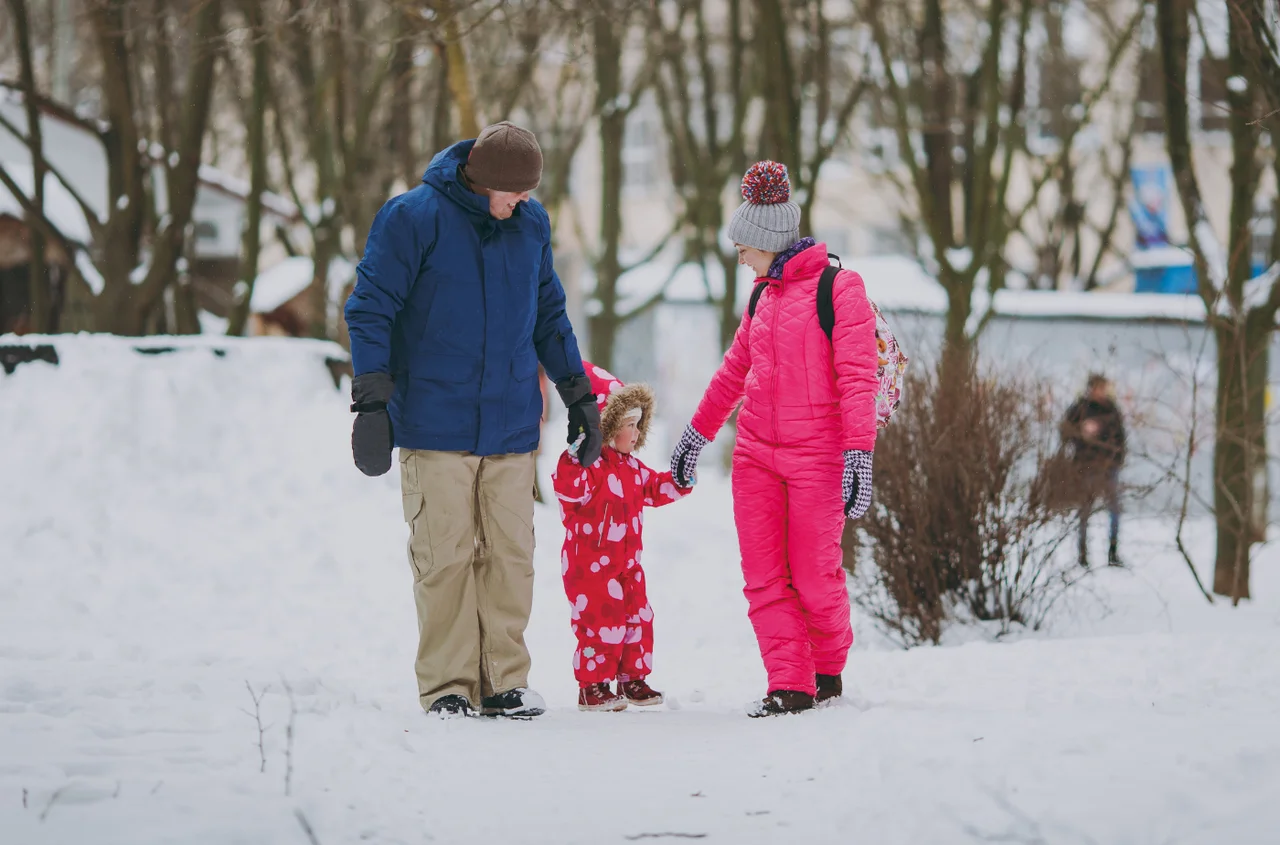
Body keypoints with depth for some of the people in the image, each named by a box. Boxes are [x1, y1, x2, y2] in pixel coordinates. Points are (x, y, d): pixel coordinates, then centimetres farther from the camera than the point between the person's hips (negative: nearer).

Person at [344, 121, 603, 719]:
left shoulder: (531, 225, 9)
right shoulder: (413, 218, -6)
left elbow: (549, 312, 21)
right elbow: (370, 311, -4)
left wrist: (579, 394, 21)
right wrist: (373, 401, -9)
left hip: (510, 423, 4)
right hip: (435, 423, -4)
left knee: (510, 554, 0)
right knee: (444, 556, -5)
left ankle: (503, 680, 8)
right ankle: (447, 686, 2)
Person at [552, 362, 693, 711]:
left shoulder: (631, 466, 14)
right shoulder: (586, 461, -14)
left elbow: (653, 489, 27)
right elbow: (571, 490, -31)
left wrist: (678, 482, 14)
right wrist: (578, 460, -42)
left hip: (627, 561, 9)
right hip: (591, 562, -9)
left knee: (637, 618, 10)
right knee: (601, 623, -9)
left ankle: (633, 680, 22)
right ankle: (592, 687, 0)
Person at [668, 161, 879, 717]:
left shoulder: (839, 290, -6)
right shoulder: (765, 296, 15)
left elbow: (857, 379, -12)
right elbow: (734, 373, 27)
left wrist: (859, 457, -19)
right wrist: (696, 437, 33)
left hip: (817, 457, -6)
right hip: (756, 455, 6)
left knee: (814, 579, -4)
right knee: (764, 579, -3)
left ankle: (829, 671, 20)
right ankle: (790, 686, -2)